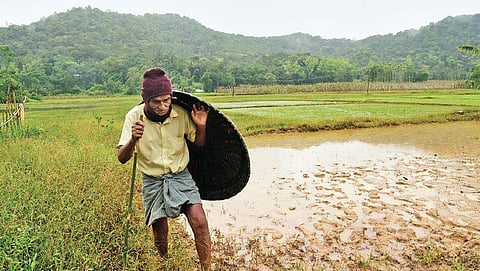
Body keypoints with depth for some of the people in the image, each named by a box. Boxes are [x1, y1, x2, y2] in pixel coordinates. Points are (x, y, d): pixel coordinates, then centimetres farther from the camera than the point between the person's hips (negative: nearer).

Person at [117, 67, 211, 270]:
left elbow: (199, 144, 3)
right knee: (160, 233, 10)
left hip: (181, 176, 0)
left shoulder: (181, 113, -13)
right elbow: (122, 158, -14)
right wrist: (133, 140, -35)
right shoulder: (134, 117, -13)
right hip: (152, 181, 0)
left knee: (200, 223, -12)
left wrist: (201, 127, -19)